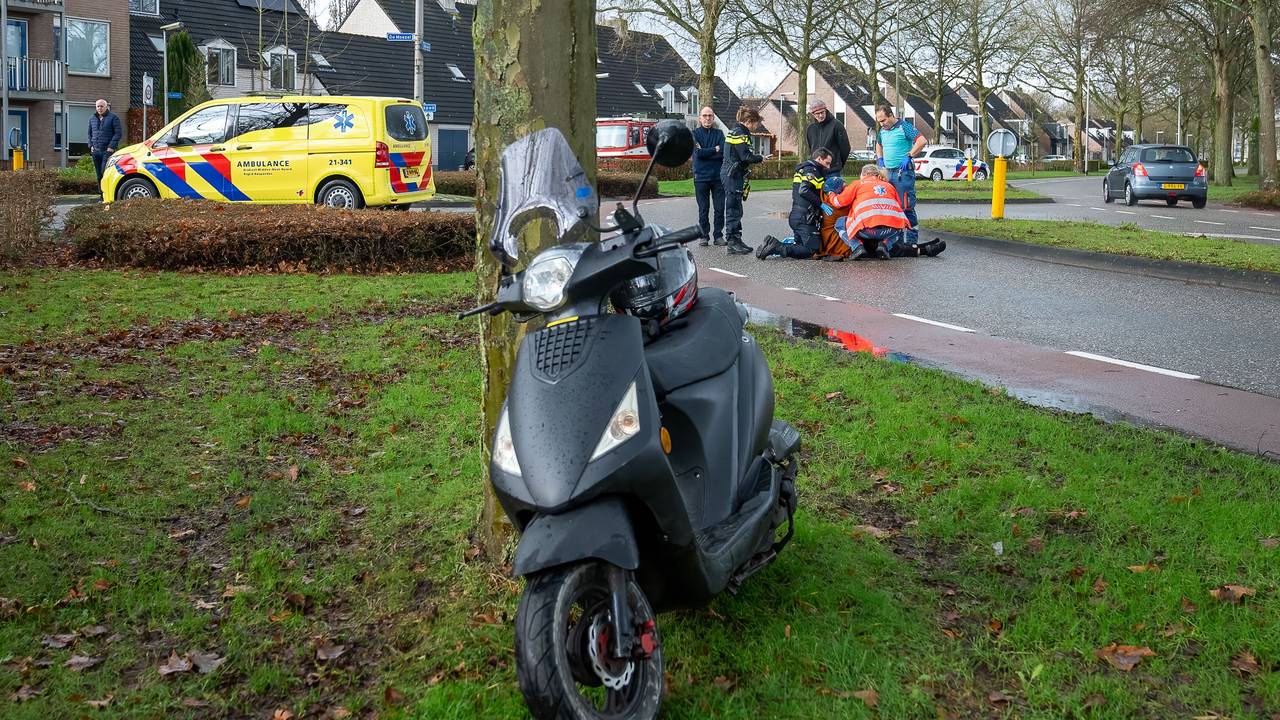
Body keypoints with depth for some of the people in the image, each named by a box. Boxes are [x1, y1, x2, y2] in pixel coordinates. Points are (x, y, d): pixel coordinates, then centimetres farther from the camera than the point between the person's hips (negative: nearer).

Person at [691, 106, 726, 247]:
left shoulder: (719, 133, 9)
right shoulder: (695, 133, 4)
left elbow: (723, 153, -5)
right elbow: (698, 153, -11)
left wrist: (705, 152, -10)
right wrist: (715, 149, -7)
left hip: (718, 176, 2)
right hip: (701, 176, -2)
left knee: (720, 208, 1)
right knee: (703, 209, 2)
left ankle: (718, 235, 8)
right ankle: (704, 236, 10)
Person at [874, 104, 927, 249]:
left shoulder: (904, 127, -9)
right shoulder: (882, 131, 15)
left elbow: (922, 140, -17)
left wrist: (909, 156, -18)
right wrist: (880, 159, 19)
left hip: (903, 172, -8)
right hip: (888, 172, 8)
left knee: (907, 206, -10)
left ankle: (912, 240, -7)